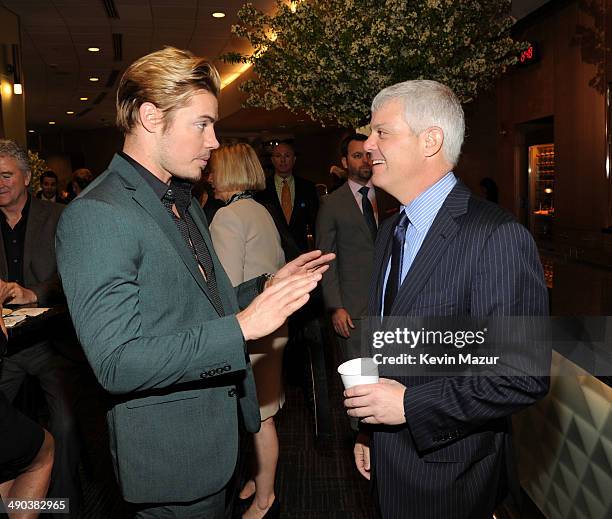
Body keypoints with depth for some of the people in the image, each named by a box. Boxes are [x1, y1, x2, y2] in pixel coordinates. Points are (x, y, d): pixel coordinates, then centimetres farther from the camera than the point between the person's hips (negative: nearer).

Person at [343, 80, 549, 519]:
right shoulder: (391, 231, 5)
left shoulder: (498, 236, -22)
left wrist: (410, 404, -22)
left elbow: (526, 378, -23)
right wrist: (369, 426, 11)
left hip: (449, 477, -7)